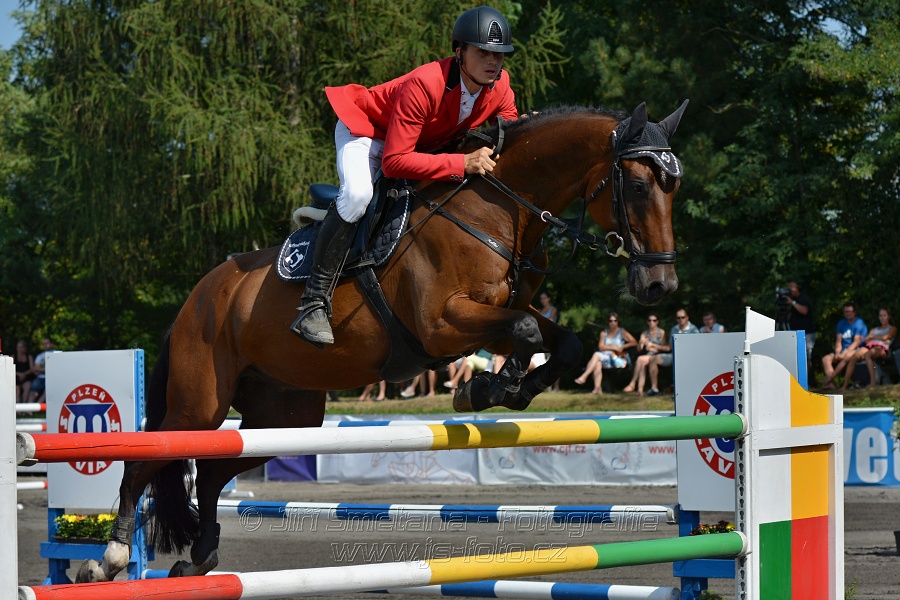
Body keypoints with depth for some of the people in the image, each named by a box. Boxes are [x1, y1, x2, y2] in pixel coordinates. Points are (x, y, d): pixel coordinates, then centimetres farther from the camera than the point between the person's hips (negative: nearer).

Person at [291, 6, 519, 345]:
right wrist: (461, 164, -48)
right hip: (366, 129, -8)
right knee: (357, 194, -35)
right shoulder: (423, 86, -40)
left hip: (426, 144, 8)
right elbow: (393, 162, -42)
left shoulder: (500, 86, -19)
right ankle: (314, 302, -32)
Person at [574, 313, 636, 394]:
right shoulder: (604, 333, 17)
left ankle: (584, 377, -34)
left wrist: (622, 347, -11)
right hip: (606, 358, 3)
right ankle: (597, 388, -44)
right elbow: (601, 347, 5)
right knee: (598, 363, -36)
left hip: (619, 359, -3)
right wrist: (614, 348, -8)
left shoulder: (622, 332, 8)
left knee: (597, 355, -29)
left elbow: (634, 343, 0)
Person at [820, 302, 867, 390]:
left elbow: (857, 342, -13)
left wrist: (844, 353, -22)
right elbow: (838, 341, 10)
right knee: (826, 358, -16)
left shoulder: (859, 323, -4)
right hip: (843, 351, 7)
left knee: (847, 356, -39)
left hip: (855, 350, -7)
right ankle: (831, 383, -35)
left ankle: (829, 379, -38)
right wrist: (837, 352, -10)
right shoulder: (841, 323, 16)